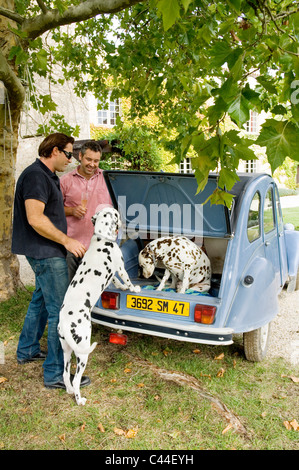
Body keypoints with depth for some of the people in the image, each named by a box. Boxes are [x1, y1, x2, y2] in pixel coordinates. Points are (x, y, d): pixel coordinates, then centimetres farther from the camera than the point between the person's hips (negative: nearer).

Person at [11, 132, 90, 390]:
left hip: (45, 252, 11)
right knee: (60, 310, -7)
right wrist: (66, 240, -21)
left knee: (41, 299, 22)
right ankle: (55, 373, 2)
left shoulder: (49, 176, 16)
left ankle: (27, 350, 39)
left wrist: (71, 209, 13)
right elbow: (35, 218, -26)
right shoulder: (35, 175, -17)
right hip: (46, 252, -11)